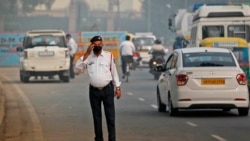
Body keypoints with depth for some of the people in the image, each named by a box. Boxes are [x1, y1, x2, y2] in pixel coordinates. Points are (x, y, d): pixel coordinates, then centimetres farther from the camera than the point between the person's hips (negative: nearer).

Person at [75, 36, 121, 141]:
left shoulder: (109, 55, 0)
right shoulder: (88, 56, 3)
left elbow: (114, 72, 6)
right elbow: (79, 68, -10)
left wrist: (118, 88, 4)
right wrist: (87, 53, -13)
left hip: (107, 89, -1)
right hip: (94, 90, 2)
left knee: (110, 116, -2)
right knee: (96, 116, 8)